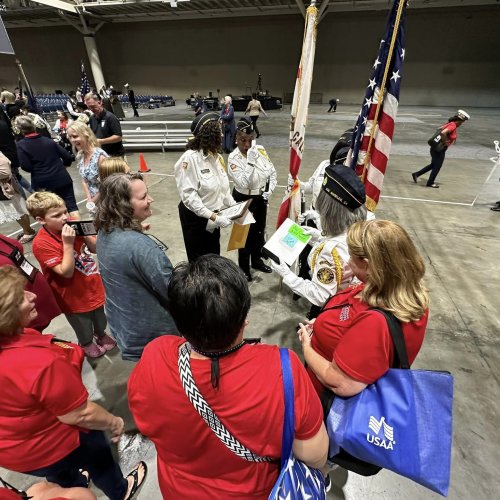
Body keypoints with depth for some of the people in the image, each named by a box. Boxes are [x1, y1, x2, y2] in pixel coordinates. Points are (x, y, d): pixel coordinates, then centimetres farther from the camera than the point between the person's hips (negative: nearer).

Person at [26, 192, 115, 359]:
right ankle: (87, 344, 52)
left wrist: (84, 234, -21)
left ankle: (101, 334, 57)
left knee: (100, 318, 29)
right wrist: (68, 244, -35)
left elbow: (95, 248, -3)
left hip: (94, 286, 5)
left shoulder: (72, 226, -10)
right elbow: (66, 272, -28)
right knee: (83, 325, 23)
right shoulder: (41, 243, -25)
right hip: (74, 295, -5)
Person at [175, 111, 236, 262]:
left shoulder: (216, 156, 4)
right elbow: (188, 194, -25)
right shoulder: (190, 158, -20)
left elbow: (223, 187, 10)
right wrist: (211, 215, -29)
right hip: (195, 217, -7)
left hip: (213, 216, 7)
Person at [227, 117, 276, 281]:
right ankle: (244, 268, 28)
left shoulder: (260, 150, -3)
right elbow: (244, 183, -29)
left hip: (261, 198, 6)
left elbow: (272, 171, 6)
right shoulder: (233, 158, -18)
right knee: (245, 234, 7)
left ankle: (257, 260, 44)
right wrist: (251, 161, -32)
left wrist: (270, 190, -5)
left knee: (260, 231, 20)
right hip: (244, 199, -5)